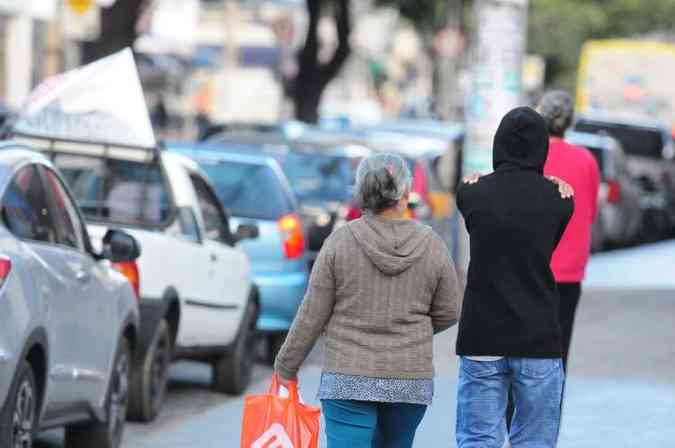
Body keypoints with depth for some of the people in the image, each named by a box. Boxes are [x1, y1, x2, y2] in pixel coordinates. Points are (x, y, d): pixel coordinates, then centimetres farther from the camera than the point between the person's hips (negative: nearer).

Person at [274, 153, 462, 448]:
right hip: (411, 379, 2)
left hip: (348, 379, -2)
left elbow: (312, 316, -4)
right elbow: (447, 313, 5)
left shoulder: (340, 242, -7)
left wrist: (286, 366, 8)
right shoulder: (432, 246, -3)